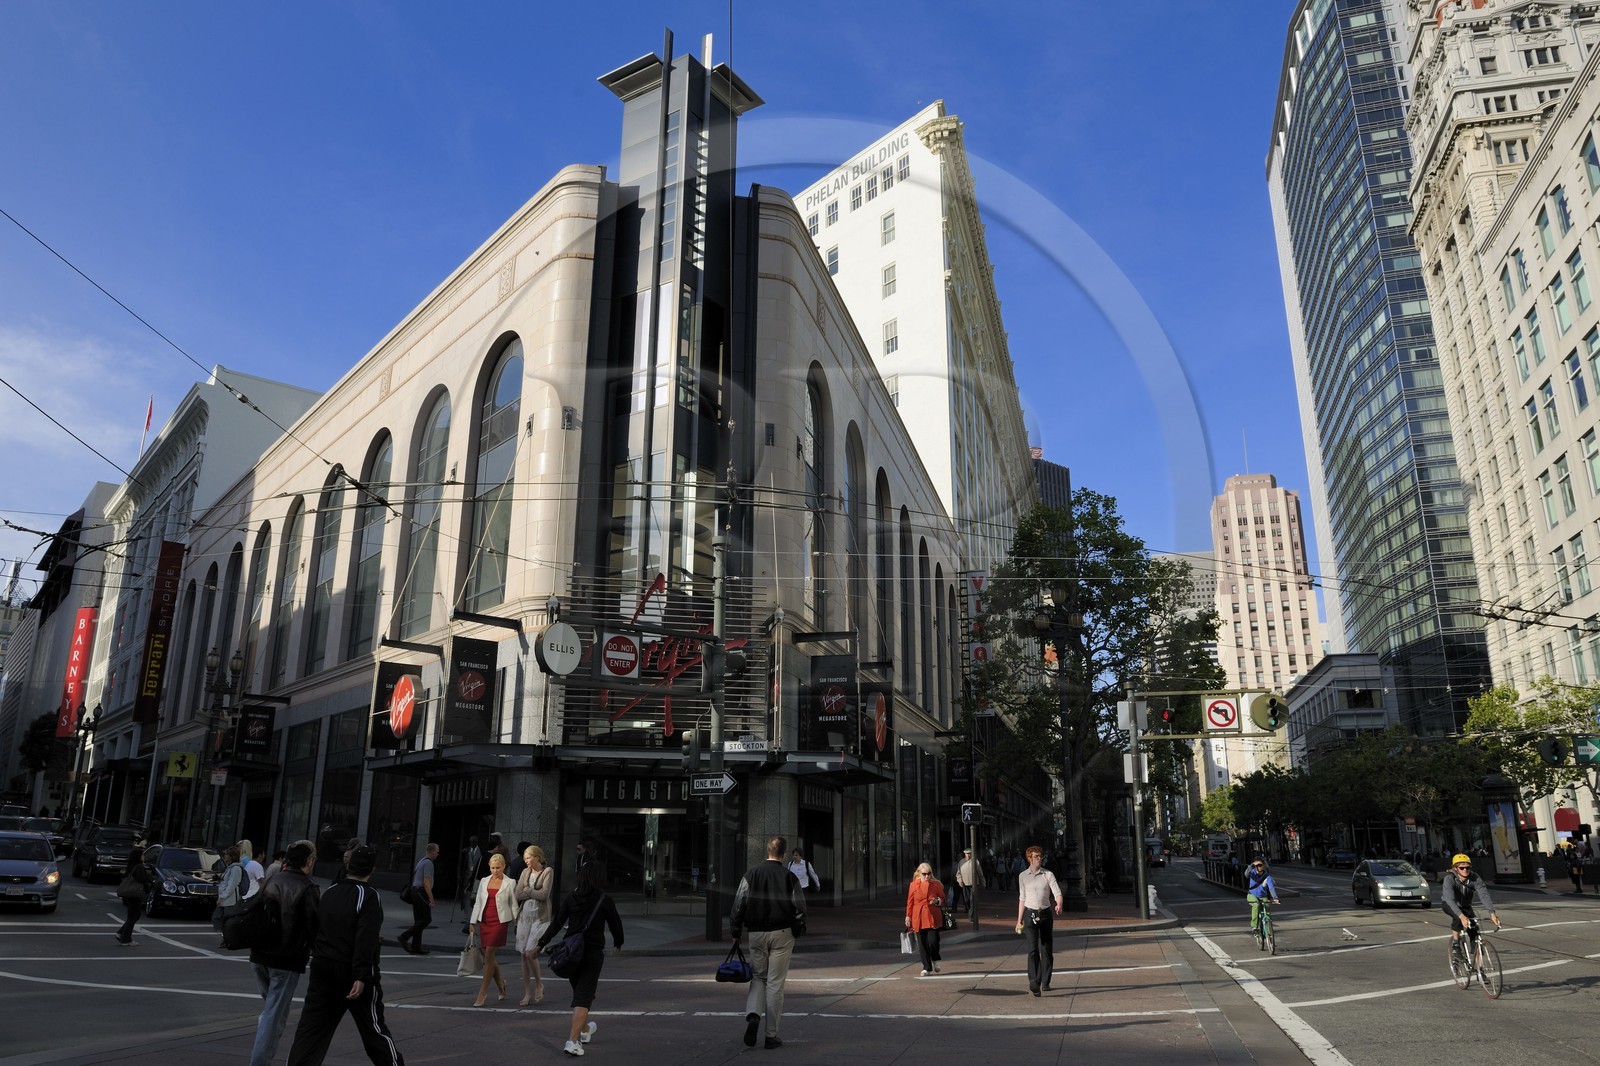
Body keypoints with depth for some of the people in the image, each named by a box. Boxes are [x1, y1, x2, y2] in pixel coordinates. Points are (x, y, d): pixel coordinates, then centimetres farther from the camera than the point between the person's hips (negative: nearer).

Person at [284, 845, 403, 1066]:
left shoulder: (328, 894, 9)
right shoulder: (368, 897, -13)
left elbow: (315, 931, 17)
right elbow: (366, 940, -22)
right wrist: (361, 976, -24)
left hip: (323, 969, 6)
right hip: (353, 973, -5)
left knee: (312, 1027, 6)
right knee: (374, 1026, 5)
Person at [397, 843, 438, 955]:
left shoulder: (421, 861, 18)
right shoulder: (428, 863, -12)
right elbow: (426, 883, -18)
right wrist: (431, 899, -17)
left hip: (415, 891, 10)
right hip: (421, 893, -10)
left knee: (418, 920, 11)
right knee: (426, 919, -7)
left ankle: (416, 947, 11)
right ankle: (404, 937, -11)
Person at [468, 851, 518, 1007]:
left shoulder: (509, 883, 0)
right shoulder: (484, 881, 10)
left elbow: (514, 905, 3)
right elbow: (478, 902, 13)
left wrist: (517, 924, 2)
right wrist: (472, 922, 9)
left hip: (500, 921, -5)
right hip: (484, 921, 5)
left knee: (488, 955, -9)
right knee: (488, 956, 7)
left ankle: (482, 993, -4)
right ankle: (500, 984, 28)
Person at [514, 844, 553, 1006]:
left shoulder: (548, 871, -4)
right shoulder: (525, 872, 11)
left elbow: (544, 894, -14)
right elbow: (518, 895, 3)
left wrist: (527, 890, -3)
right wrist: (534, 892, -7)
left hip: (540, 916, -5)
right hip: (525, 915, 5)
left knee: (530, 953, -12)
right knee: (523, 955, 4)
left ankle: (539, 985, 11)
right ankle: (527, 993, 13)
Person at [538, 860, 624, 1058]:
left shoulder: (571, 898, -1)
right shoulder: (604, 900, -8)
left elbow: (557, 922, -5)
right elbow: (615, 923, 2)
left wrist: (542, 943, 1)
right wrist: (618, 942, 21)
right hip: (593, 952, -4)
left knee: (579, 991, 22)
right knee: (584, 996, -3)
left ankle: (585, 1030, 40)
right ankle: (573, 1041, -15)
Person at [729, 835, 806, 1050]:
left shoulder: (751, 874, 0)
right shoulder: (790, 877, -3)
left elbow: (739, 904, -1)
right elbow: (800, 909, -3)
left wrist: (736, 931, 8)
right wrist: (796, 931, 10)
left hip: (756, 934, 1)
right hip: (782, 934, -1)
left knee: (758, 977, 16)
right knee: (775, 984, 5)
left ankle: (753, 1015, -10)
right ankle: (772, 1035, 7)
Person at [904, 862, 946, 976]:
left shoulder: (936, 884, 3)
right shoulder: (913, 885, 2)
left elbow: (943, 899, 13)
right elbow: (910, 902, 7)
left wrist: (937, 901, -9)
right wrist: (908, 917, 4)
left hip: (933, 918, -1)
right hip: (918, 918, 1)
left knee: (933, 941, -11)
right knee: (922, 944, 1)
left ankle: (935, 959, 20)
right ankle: (927, 968, 15)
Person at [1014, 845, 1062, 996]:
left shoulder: (1048, 875, 1)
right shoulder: (1023, 876, 4)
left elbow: (1057, 893, -10)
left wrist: (1059, 905, -32)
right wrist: (1019, 920, 13)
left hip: (1045, 914, 1)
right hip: (1030, 914, -1)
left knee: (1047, 950, 6)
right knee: (1033, 949, -15)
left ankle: (1045, 982, 21)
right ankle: (1034, 982, -24)